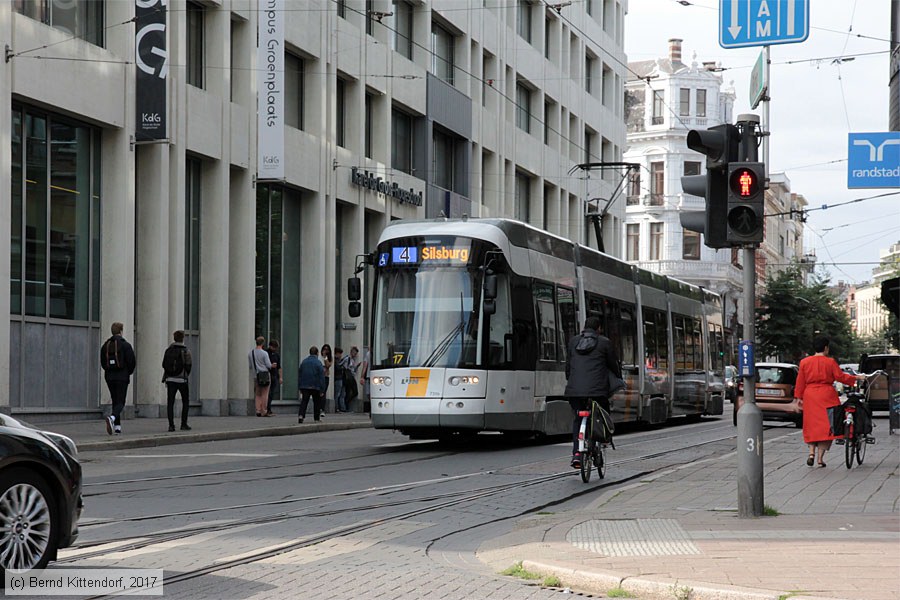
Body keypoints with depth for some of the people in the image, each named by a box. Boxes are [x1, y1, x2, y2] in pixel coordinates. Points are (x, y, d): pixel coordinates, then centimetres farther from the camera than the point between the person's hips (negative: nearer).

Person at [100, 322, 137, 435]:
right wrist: (129, 372, 10)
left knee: (115, 401, 14)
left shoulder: (105, 345, 6)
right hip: (122, 377, -5)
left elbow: (103, 363, 8)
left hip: (109, 377, 5)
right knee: (120, 402, -3)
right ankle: (112, 418, -31)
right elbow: (132, 362, -9)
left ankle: (117, 426, 13)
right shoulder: (125, 345, -8)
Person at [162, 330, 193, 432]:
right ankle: (184, 424, 8)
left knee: (170, 403, 2)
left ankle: (171, 425, -7)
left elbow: (164, 364, 3)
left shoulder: (168, 350, 4)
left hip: (170, 379, 3)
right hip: (182, 379, -3)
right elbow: (189, 366, -6)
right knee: (185, 402, 11)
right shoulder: (185, 351, -6)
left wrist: (168, 375, 15)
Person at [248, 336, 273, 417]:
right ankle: (263, 411, -1)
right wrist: (270, 367, 12)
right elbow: (269, 365, -10)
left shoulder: (250, 353, 5)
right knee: (264, 394, 0)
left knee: (257, 394, 11)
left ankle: (258, 410, 0)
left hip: (256, 376, 5)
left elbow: (250, 366, 9)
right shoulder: (264, 353, -11)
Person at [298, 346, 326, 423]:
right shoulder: (318, 363, -8)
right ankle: (317, 418, 16)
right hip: (315, 387, -3)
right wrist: (322, 390, -6)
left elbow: (299, 375, 12)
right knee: (316, 402, 11)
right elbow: (321, 377, -10)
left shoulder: (304, 362, 7)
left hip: (304, 386, 3)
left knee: (304, 401, 1)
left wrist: (299, 387, 18)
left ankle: (301, 415, -19)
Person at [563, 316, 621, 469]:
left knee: (577, 420, 14)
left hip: (574, 390, 3)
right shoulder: (604, 342, 5)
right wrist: (619, 378, 30)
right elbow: (613, 364, 12)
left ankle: (577, 453, -2)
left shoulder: (573, 341, 15)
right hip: (597, 390, -3)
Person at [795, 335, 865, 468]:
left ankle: (811, 452, -4)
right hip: (827, 396, -3)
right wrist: (857, 378, 9)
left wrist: (799, 397, 13)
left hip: (810, 397, 3)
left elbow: (800, 382, 5)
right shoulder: (830, 362, -5)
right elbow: (840, 376, -4)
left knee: (812, 425, 12)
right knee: (825, 425, 2)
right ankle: (820, 458, -3)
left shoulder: (804, 362, 3)